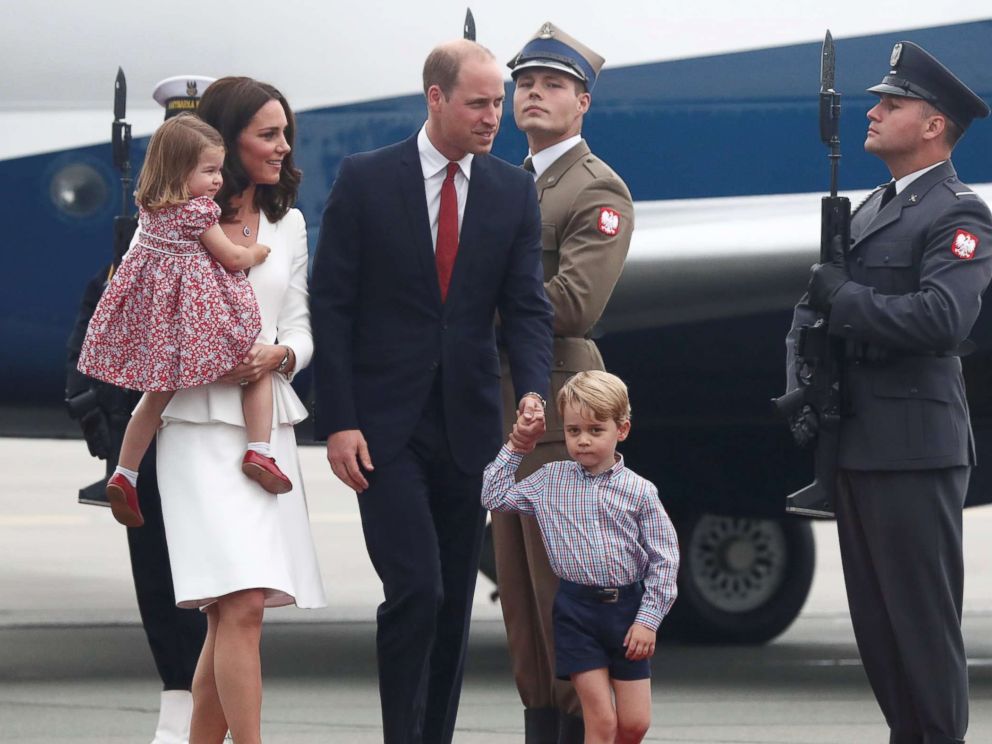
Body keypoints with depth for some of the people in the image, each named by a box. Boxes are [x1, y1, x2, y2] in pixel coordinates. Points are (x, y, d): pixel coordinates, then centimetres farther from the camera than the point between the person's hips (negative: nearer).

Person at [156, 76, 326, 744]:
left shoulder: (288, 224, 16)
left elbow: (301, 326, 12)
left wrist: (278, 354, -10)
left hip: (269, 425, 6)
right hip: (201, 422, -6)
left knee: (232, 613, 5)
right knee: (242, 604, -17)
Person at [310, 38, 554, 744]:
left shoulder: (514, 193, 5)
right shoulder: (366, 180, -4)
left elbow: (527, 307, 2)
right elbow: (331, 305, -3)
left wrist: (533, 391, -18)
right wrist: (338, 422, -10)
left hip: (467, 422, 4)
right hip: (386, 422, -4)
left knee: (455, 602, 6)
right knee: (415, 591, -14)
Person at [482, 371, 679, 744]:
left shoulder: (639, 491, -3)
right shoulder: (550, 481, 3)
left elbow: (664, 559, -2)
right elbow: (494, 497, 12)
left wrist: (648, 619, -7)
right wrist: (513, 451, 8)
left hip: (627, 607, 0)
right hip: (577, 610, 0)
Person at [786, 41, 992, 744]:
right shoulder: (871, 212, 20)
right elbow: (815, 307, 18)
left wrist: (844, 299, -14)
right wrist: (802, 383, 0)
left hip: (915, 449, -9)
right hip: (858, 443, 9)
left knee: (923, 616, -6)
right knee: (874, 614, 11)